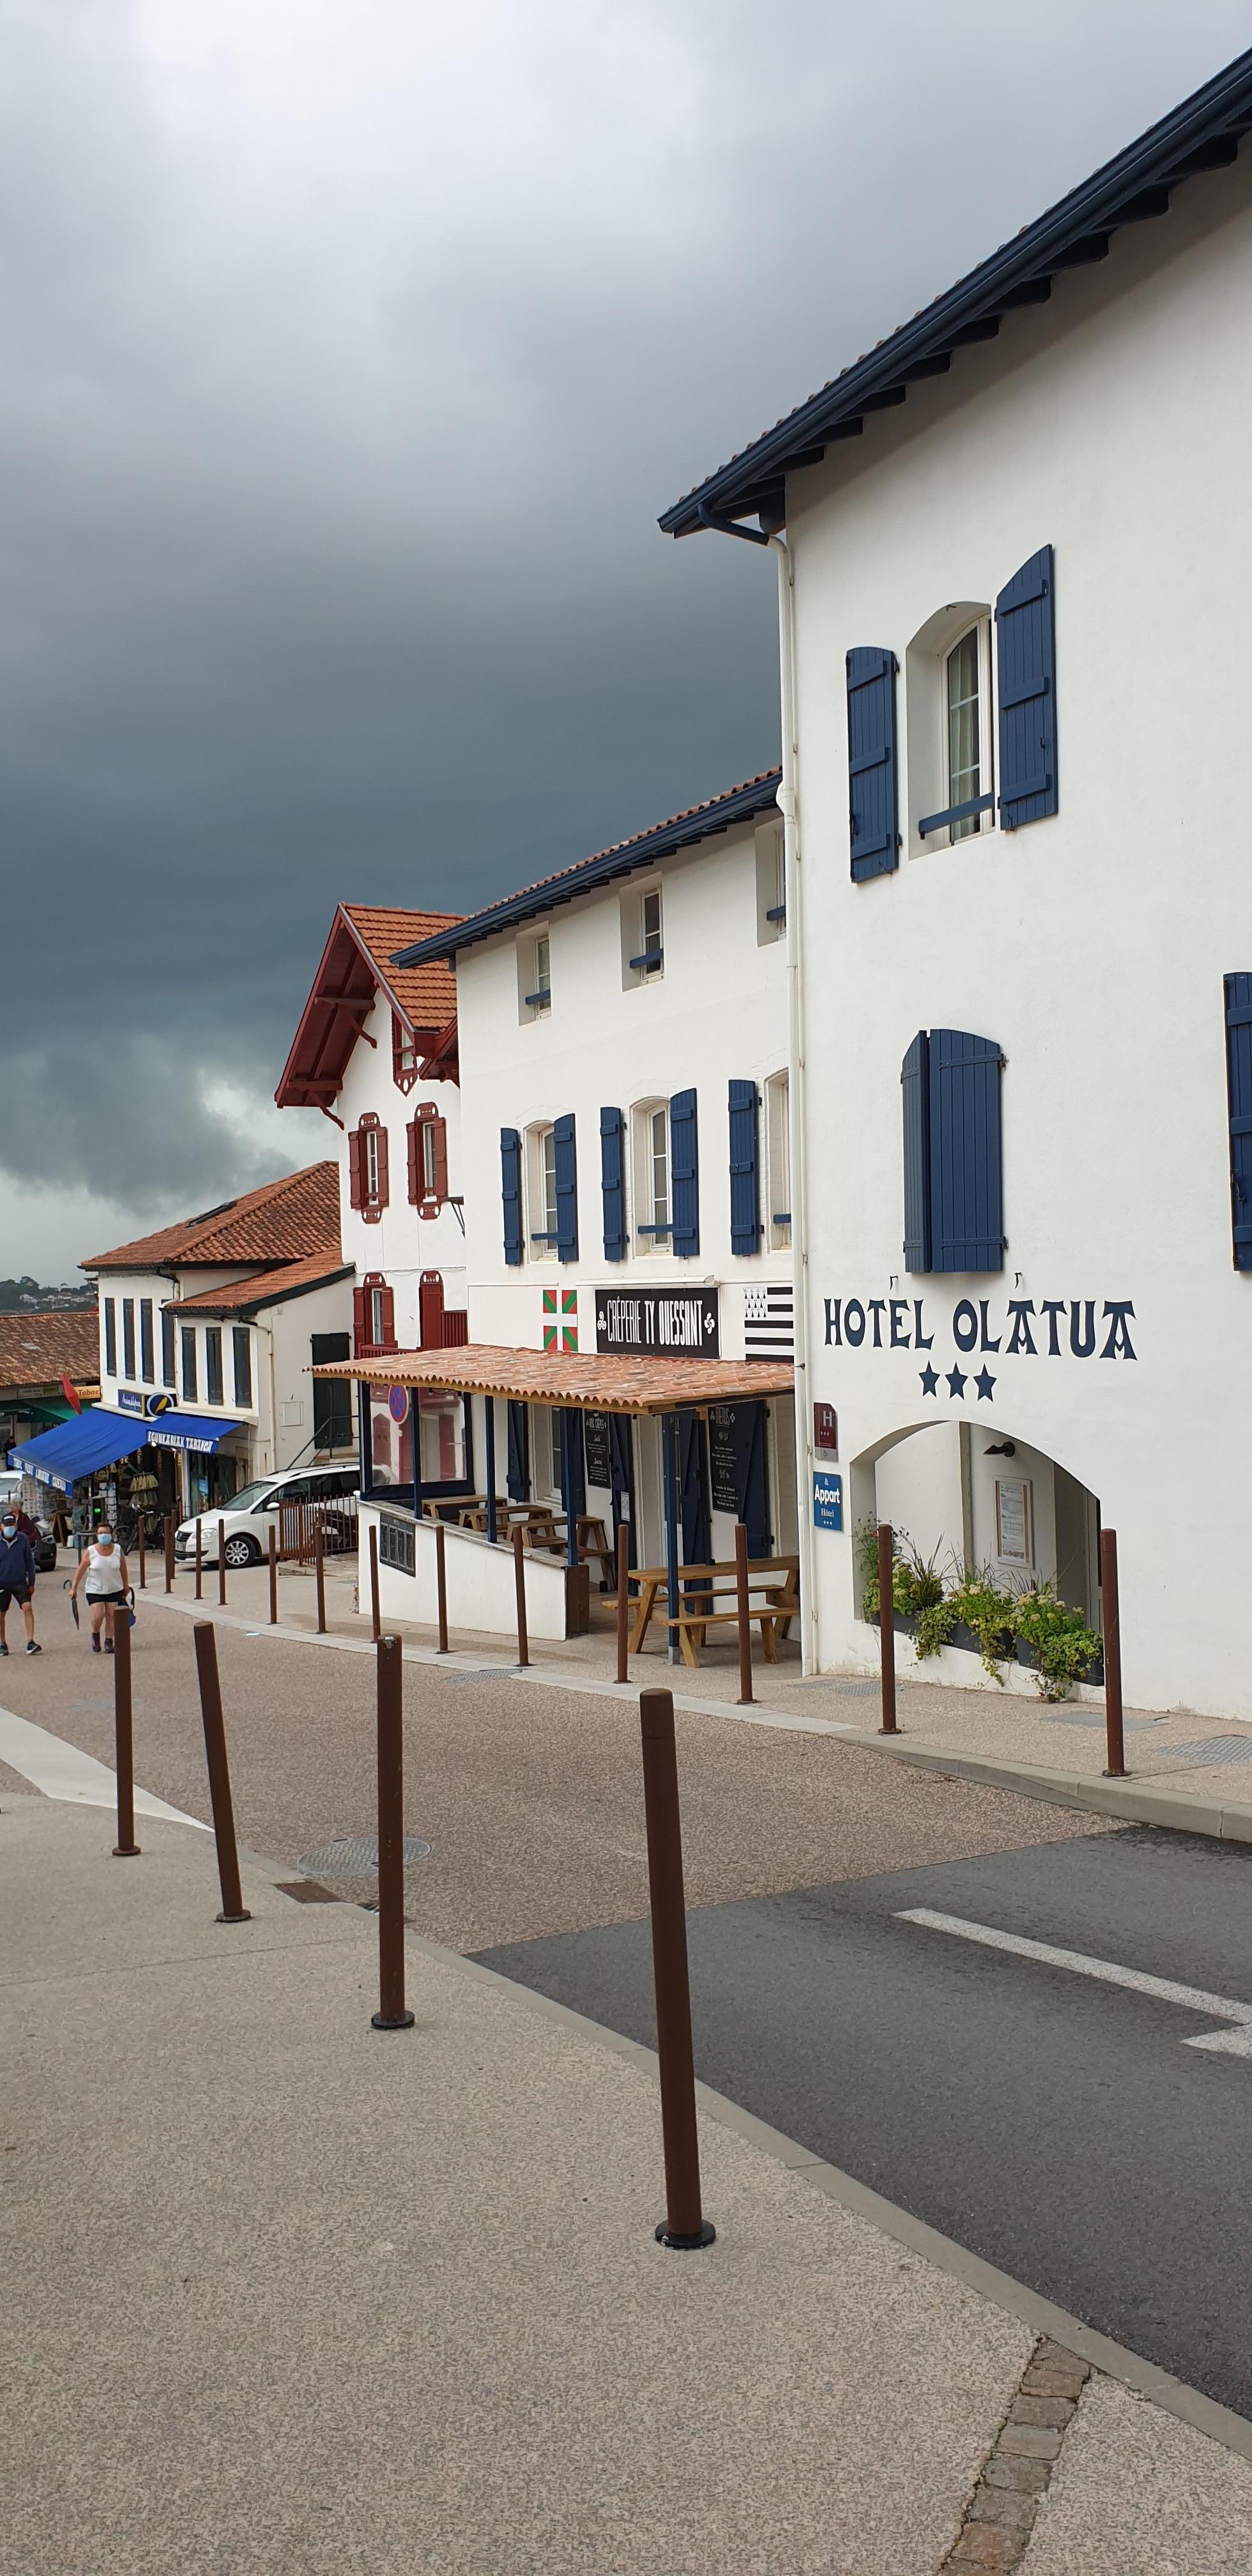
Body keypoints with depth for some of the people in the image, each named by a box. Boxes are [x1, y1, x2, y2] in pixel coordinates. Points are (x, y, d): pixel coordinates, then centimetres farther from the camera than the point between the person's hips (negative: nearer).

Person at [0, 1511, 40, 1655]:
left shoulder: (23, 1539, -5)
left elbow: (29, 1561, 4)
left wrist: (31, 1583, 5)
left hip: (20, 1582, 0)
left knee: (27, 1608, -15)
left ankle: (30, 1643, -14)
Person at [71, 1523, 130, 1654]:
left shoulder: (118, 1550, -4)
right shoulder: (90, 1551, -10)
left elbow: (123, 1569, 6)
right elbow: (81, 1570, -5)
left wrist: (126, 1586, 12)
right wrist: (74, 1588, -4)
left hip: (114, 1589, 2)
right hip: (95, 1590, -2)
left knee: (111, 1615, -1)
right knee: (98, 1616, -10)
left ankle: (109, 1642, 8)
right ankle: (95, 1635, 18)